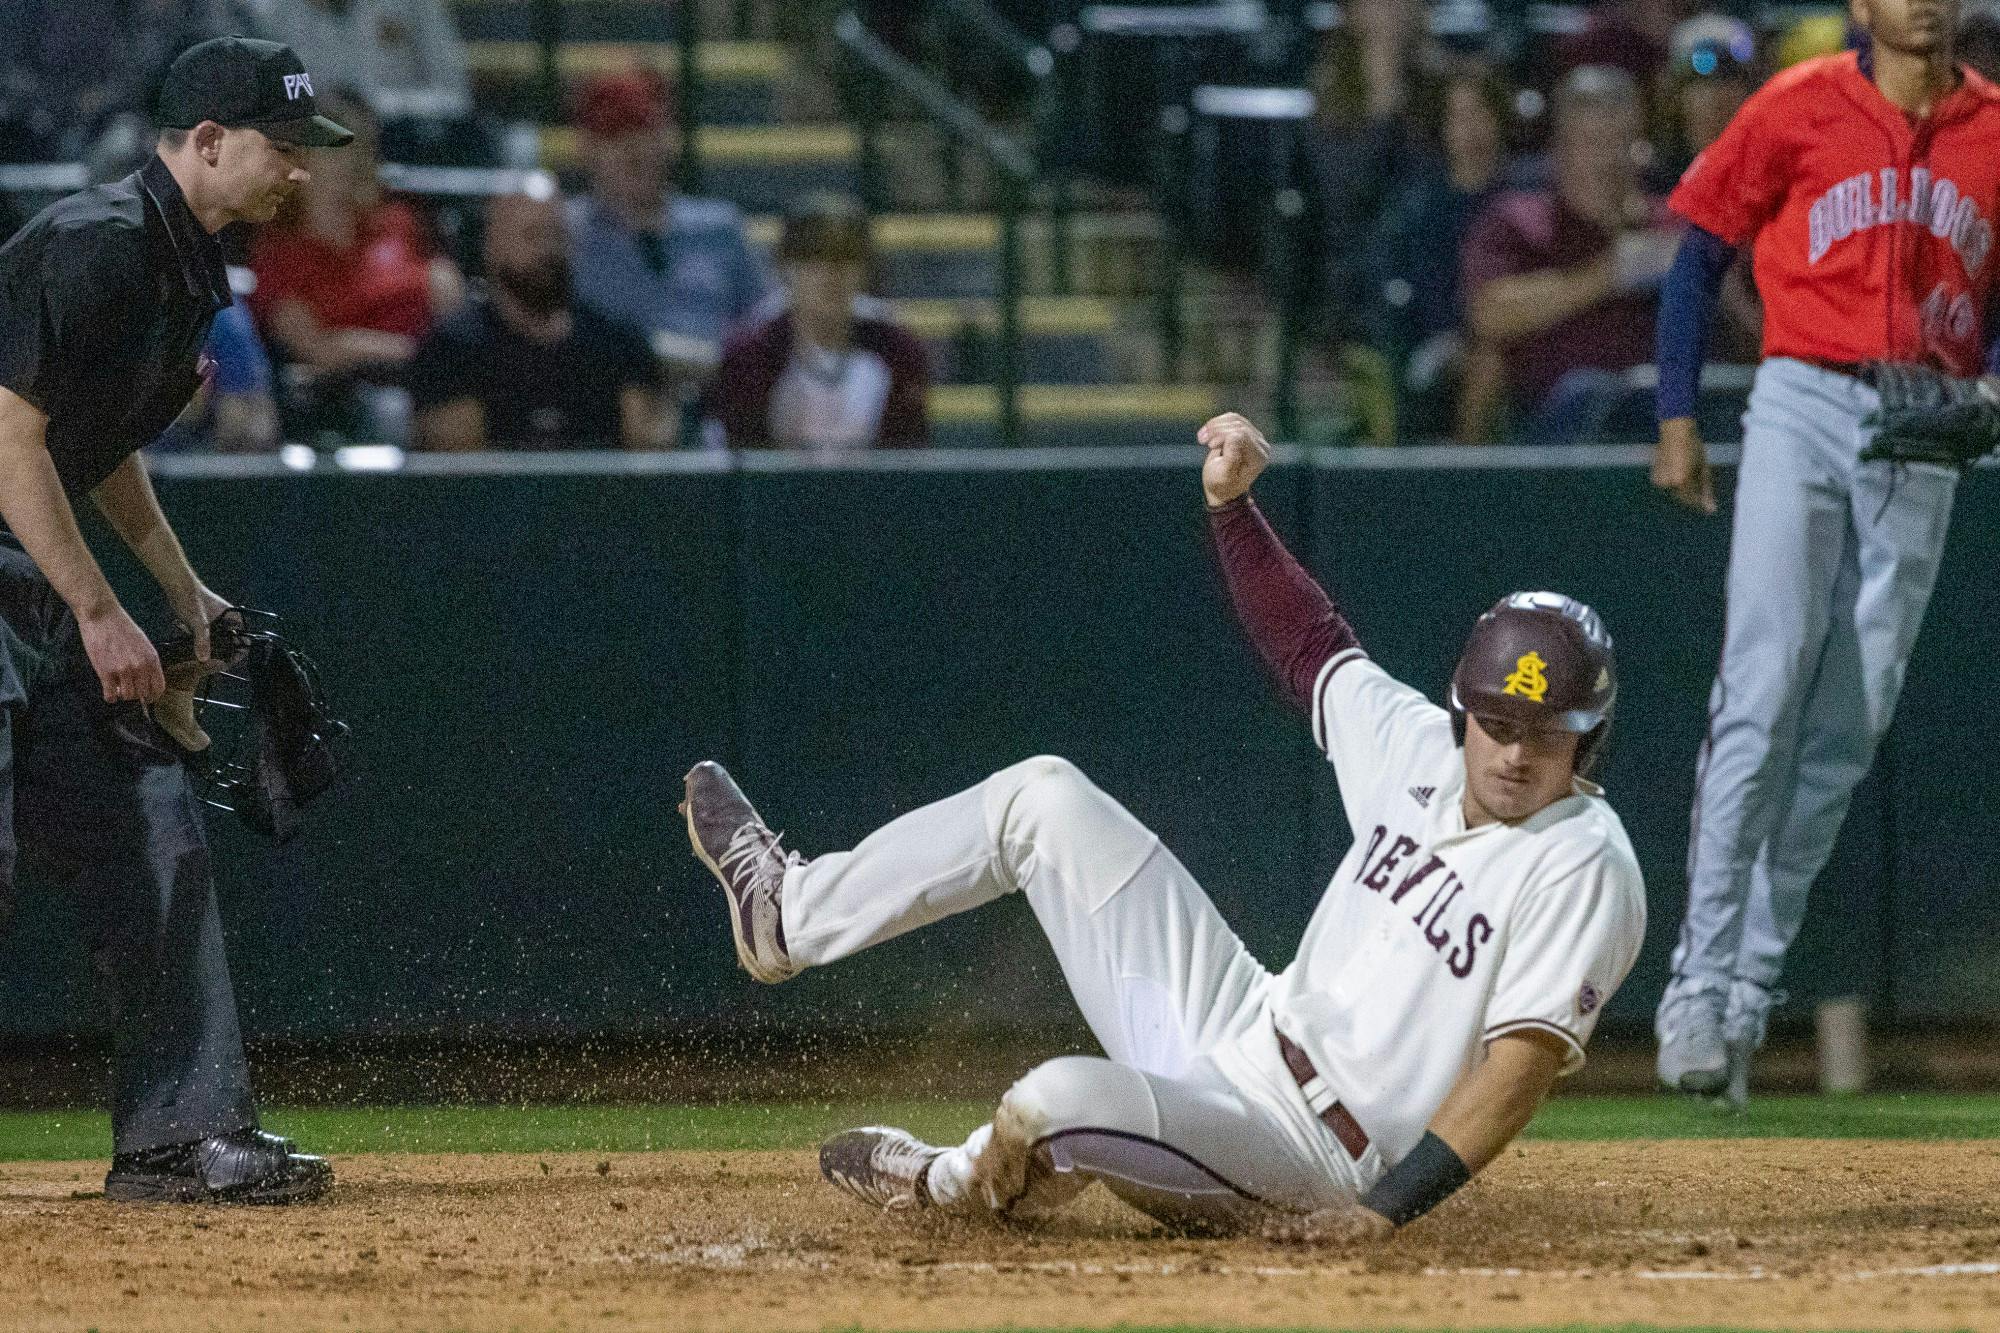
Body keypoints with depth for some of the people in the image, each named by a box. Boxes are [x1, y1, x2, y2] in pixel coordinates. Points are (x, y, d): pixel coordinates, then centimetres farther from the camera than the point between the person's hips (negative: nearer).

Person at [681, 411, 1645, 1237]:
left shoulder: (1583, 867, -18)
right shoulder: (1421, 750, 4)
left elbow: (1522, 1065, -23)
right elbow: (1311, 648, 21)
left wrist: (1390, 1209, -30)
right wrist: (1230, 501, 11)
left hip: (1310, 1169, -8)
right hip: (1238, 1034, 8)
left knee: (1059, 1101, -35)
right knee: (1045, 798, 10)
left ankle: (960, 1188, 2)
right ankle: (791, 914, 24)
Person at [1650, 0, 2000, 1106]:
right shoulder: (1800, 108, 1)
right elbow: (1700, 258, 6)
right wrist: (1676, 419, -1)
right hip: (1805, 406, -3)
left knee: (1849, 726, 2)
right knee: (1763, 691, -15)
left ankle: (1749, 994, 9)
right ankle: (1699, 983, -16)